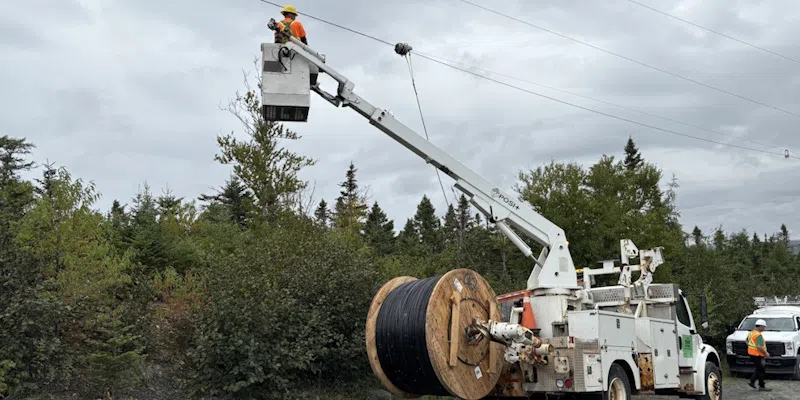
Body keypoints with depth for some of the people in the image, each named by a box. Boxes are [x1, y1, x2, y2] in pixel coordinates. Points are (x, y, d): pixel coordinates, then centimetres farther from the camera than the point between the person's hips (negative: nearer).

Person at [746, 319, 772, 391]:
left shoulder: (751, 333, 10)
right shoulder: (758, 335, -21)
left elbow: (747, 342, 24)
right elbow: (759, 347, -29)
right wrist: (766, 353, -18)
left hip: (751, 353, 10)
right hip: (757, 355, -10)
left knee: (759, 368, 20)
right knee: (761, 370, 0)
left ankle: (752, 381, 18)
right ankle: (761, 387, 5)